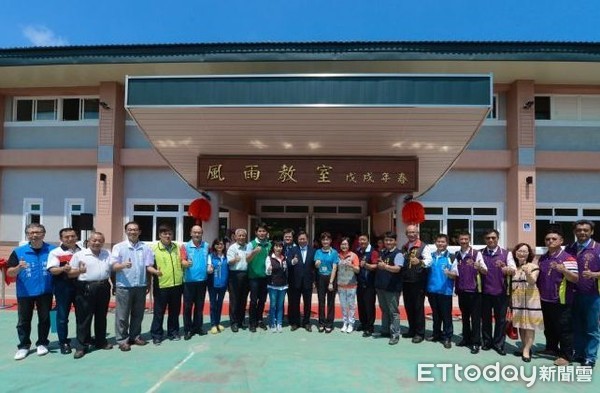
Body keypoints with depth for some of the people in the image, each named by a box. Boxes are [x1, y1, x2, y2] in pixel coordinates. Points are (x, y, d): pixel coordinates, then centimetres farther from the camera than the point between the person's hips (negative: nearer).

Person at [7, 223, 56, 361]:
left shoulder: (52, 250, -3)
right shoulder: (18, 251, -5)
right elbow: (9, 273, -6)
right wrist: (18, 268, -26)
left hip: (45, 292, 0)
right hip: (24, 293, 0)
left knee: (44, 319, 11)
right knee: (23, 321, 9)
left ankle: (42, 343, 26)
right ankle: (23, 346, 24)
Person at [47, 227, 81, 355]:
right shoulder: (55, 252, -2)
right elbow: (52, 270, -11)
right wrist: (63, 268, -29)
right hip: (63, 287, -3)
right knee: (62, 315, 3)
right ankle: (64, 343, 14)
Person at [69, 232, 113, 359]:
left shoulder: (107, 254, 11)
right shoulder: (79, 254, -1)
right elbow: (70, 273, -3)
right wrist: (79, 271, -23)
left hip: (103, 288, 4)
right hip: (86, 289, -4)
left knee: (101, 316, 15)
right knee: (84, 318, 1)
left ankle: (101, 341, 27)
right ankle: (82, 346, 10)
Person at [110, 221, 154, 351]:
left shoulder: (145, 248, 6)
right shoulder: (119, 247, -2)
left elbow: (149, 267, 9)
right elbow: (113, 266, -7)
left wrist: (148, 284, 7)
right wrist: (123, 265, -28)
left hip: (141, 286, 3)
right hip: (124, 286, -3)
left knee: (138, 314, 12)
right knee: (122, 315, 2)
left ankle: (135, 336, 26)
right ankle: (122, 339, 12)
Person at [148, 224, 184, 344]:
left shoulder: (178, 247, 9)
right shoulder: (154, 248, -5)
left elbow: (182, 261, 21)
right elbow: (148, 266, -8)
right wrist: (155, 271, -27)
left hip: (176, 285, 4)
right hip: (161, 286, -4)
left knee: (174, 311, 13)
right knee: (159, 312, 4)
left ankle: (173, 332, 27)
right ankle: (156, 335, 16)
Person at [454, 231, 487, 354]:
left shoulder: (476, 254, -8)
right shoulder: (456, 255, 7)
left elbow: (485, 271, -14)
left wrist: (479, 267, -33)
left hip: (474, 290, -5)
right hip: (461, 290, 5)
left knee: (475, 317, 0)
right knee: (464, 316, 14)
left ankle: (476, 343, 6)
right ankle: (466, 339, 26)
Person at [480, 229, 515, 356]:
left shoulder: (506, 253, 0)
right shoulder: (480, 253, 2)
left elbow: (513, 270, -13)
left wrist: (504, 267, -33)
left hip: (501, 292, 0)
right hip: (484, 291, 1)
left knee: (501, 319, 6)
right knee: (485, 318, 10)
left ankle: (498, 344, 19)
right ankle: (487, 342, 24)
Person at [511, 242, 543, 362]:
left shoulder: (533, 266, -5)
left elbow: (533, 282, -20)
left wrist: (528, 274, -38)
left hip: (530, 299, -5)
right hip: (517, 300, 5)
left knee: (530, 325, -3)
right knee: (520, 325, 11)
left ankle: (527, 350, 1)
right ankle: (524, 348, 22)